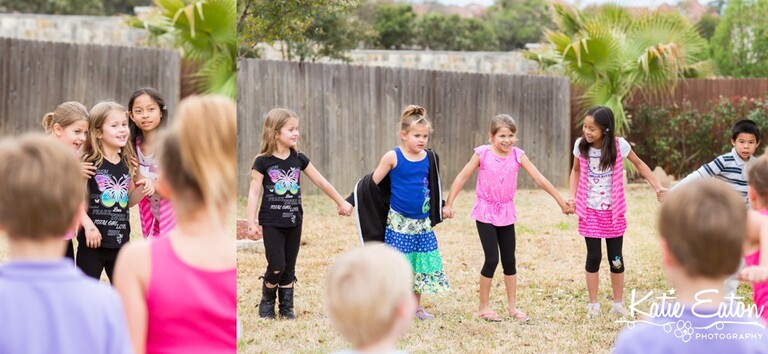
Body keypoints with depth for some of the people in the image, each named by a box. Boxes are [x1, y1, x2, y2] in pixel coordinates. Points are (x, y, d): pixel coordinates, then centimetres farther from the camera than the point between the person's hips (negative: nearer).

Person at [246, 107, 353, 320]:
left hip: (293, 222, 4)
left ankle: (287, 308, 19)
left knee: (289, 269, 8)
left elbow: (321, 182, 11)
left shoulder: (299, 159, 3)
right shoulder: (263, 162, -8)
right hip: (271, 222, -4)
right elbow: (254, 193, -9)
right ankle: (267, 302, 15)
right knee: (276, 266, -9)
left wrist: (341, 202, 15)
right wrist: (251, 223, -14)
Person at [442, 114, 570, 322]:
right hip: (485, 213, -3)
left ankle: (512, 306, 20)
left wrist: (561, 202, -1)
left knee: (509, 260, 8)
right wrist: (449, 204, -8)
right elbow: (462, 178, -5)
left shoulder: (517, 155, -4)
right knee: (492, 259, -7)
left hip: (506, 213, 3)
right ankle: (483, 307, 7)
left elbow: (540, 180, -2)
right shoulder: (482, 154, -10)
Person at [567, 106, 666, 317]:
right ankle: (593, 305, 14)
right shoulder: (580, 145, -9)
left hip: (614, 212, 0)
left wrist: (658, 187, -3)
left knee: (616, 258, 7)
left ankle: (618, 304, 20)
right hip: (590, 212, 0)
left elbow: (639, 164, 3)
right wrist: (572, 197, -3)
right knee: (593, 257, 1)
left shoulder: (619, 145, -13)